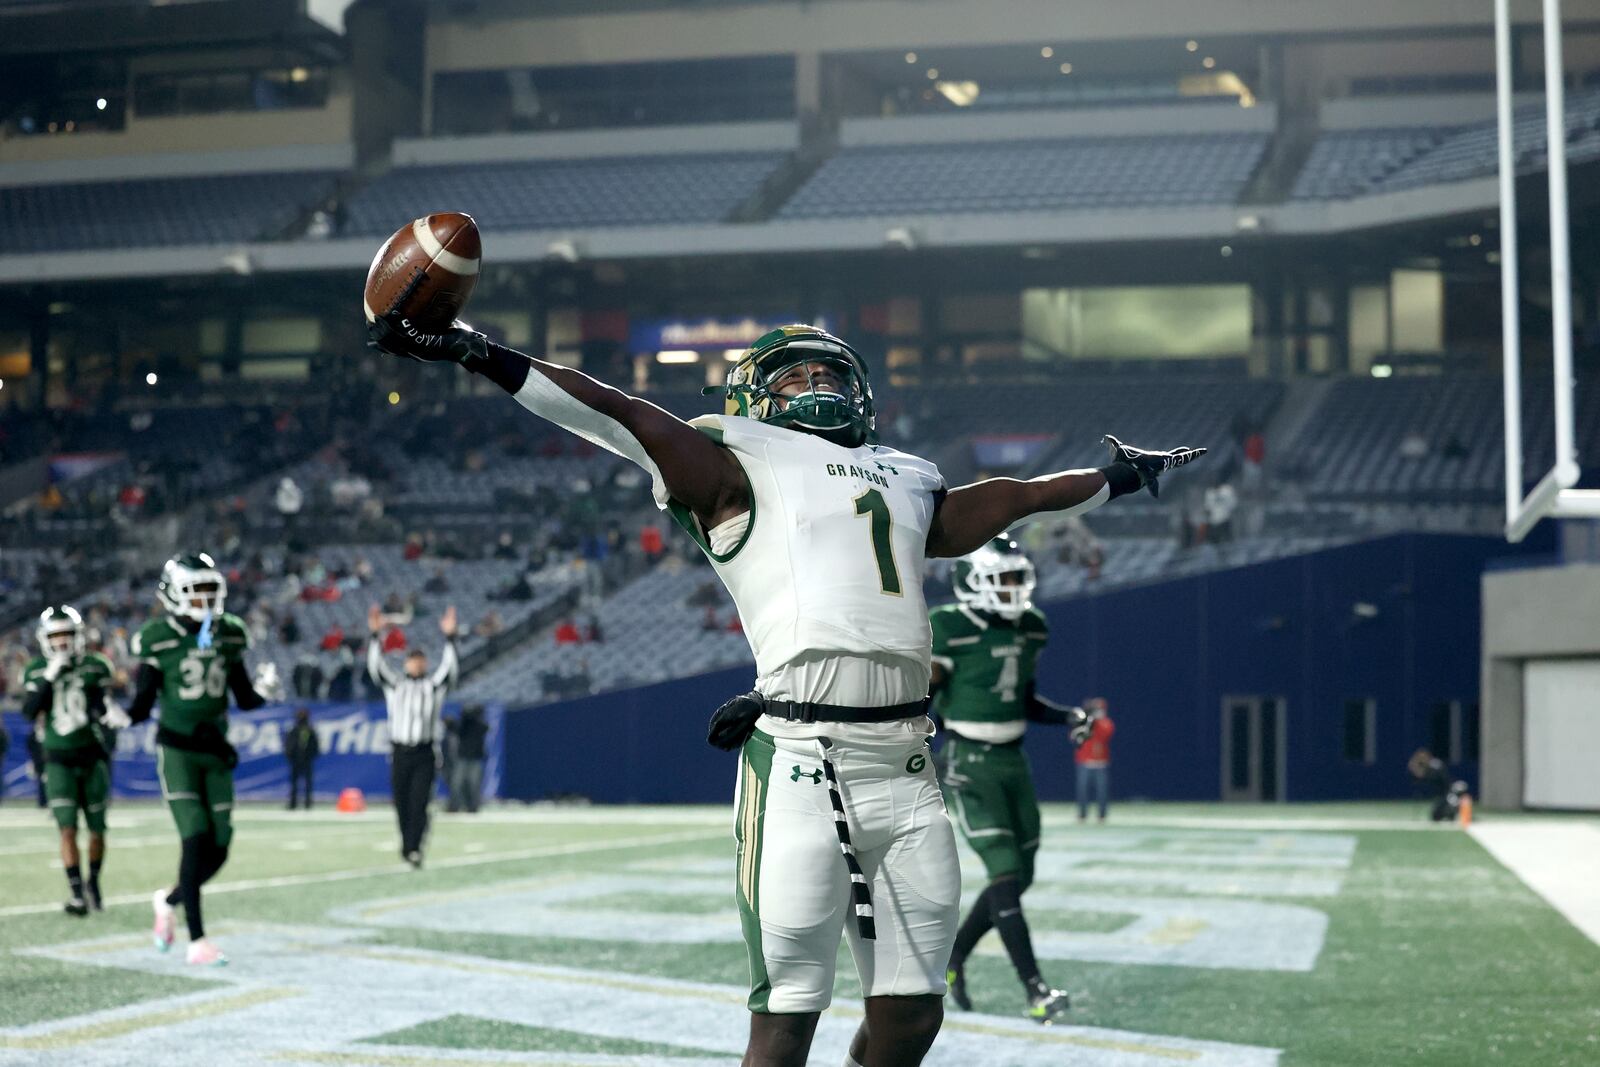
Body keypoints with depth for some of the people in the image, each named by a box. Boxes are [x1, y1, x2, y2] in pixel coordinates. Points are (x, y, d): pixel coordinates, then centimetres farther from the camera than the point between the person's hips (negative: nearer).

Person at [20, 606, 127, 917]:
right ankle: (77, 894, -8)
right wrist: (49, 678, -20)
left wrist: (109, 713, -33)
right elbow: (29, 712, -11)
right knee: (68, 829, -11)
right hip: (59, 760, 0)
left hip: (92, 756, 0)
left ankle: (94, 881, 29)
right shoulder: (36, 670, -1)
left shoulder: (95, 666, -4)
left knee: (97, 829, 6)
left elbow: (99, 705, -10)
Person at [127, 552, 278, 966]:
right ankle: (197, 941, -6)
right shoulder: (159, 641, -8)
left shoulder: (229, 636, 5)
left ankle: (169, 901, 32)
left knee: (218, 848, 3)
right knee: (195, 839, -13)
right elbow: (143, 704, -5)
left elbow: (244, 699, 11)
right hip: (177, 750, -5)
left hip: (216, 750, 5)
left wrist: (263, 689, -10)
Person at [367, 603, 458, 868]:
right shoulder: (394, 684, 12)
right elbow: (376, 665, 1)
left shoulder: (434, 685, 9)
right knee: (402, 803, 5)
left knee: (419, 802, -12)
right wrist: (374, 634, -10)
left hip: (425, 754, -2)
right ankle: (407, 843, 24)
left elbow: (448, 666, -5)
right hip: (400, 753, 2)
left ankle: (414, 849, -17)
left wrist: (449, 637, -16)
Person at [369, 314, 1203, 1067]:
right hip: (803, 762, -6)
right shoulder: (742, 467, 10)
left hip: (907, 767, 6)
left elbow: (1012, 499, 42)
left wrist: (1118, 478, 55)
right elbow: (620, 417, 1)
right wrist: (477, 357, -8)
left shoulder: (906, 484, 26)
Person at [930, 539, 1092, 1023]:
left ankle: (952, 958, 29)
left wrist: (1069, 716, 2)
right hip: (968, 765, -8)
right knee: (1005, 874, -14)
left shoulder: (1030, 629, 6)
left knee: (1019, 876, 10)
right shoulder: (949, 630, -16)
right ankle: (1036, 991, -13)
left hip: (1012, 762, 8)